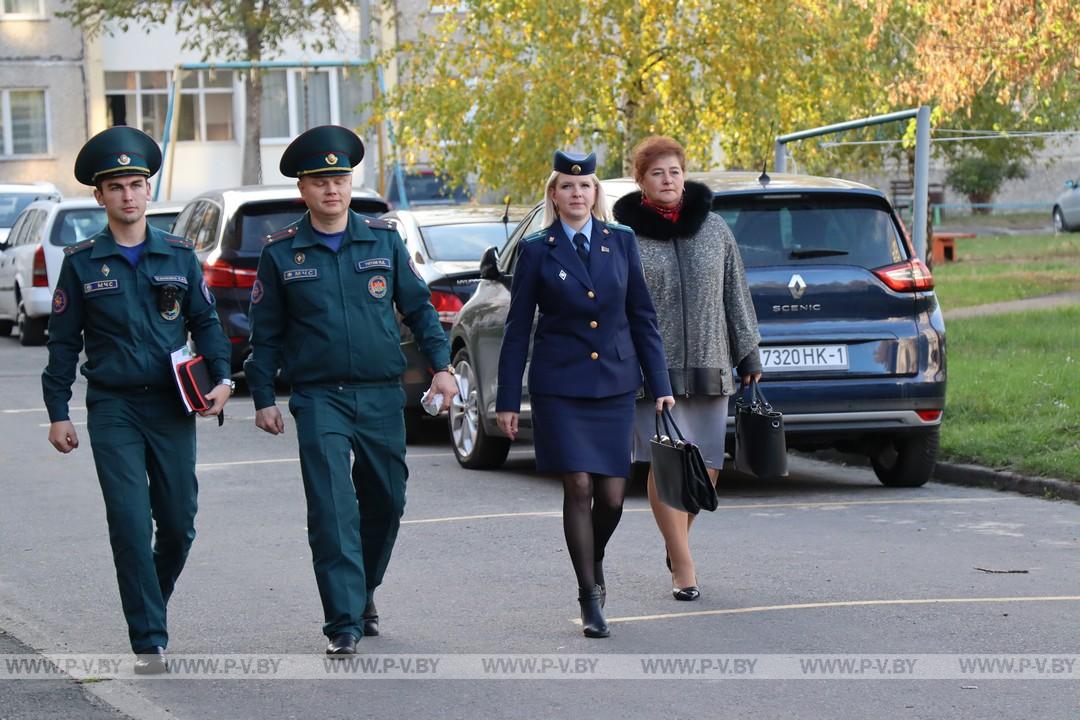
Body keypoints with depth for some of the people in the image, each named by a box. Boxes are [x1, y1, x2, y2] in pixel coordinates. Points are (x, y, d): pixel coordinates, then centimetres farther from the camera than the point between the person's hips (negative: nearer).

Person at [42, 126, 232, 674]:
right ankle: (149, 642, -5)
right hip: (112, 409, -2)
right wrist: (58, 413, 2)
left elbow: (206, 322, 11)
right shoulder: (81, 263, 3)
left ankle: (150, 603, 32)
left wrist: (221, 378, -4)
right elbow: (63, 342, 6)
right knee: (131, 524, -9)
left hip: (172, 406, 2)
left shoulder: (179, 256, 7)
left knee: (178, 522, 5)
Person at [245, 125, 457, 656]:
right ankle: (344, 624, -11)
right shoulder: (280, 253, 1)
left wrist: (441, 364, 3)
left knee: (386, 501, 11)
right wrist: (263, 398, 4)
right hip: (319, 397, -3)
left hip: (382, 395, 3)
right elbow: (266, 333, 6)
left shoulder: (383, 239, 6)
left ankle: (365, 592, 34)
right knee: (332, 509, -11)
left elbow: (418, 306, 11)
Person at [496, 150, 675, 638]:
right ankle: (590, 599, 2)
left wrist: (660, 386, 3)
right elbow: (517, 329, 2)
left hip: (614, 385, 2)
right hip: (559, 387, -2)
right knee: (579, 488, -9)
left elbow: (643, 318, 8)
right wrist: (507, 400, 0)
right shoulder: (537, 251, 0)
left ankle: (594, 561, 32)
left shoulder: (621, 241, 6)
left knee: (611, 496, 0)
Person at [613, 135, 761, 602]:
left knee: (706, 465, 5)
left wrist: (748, 354, 12)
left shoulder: (714, 229, 10)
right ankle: (683, 566, -3)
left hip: (708, 366, 3)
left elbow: (736, 294, 14)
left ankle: (677, 539, 29)